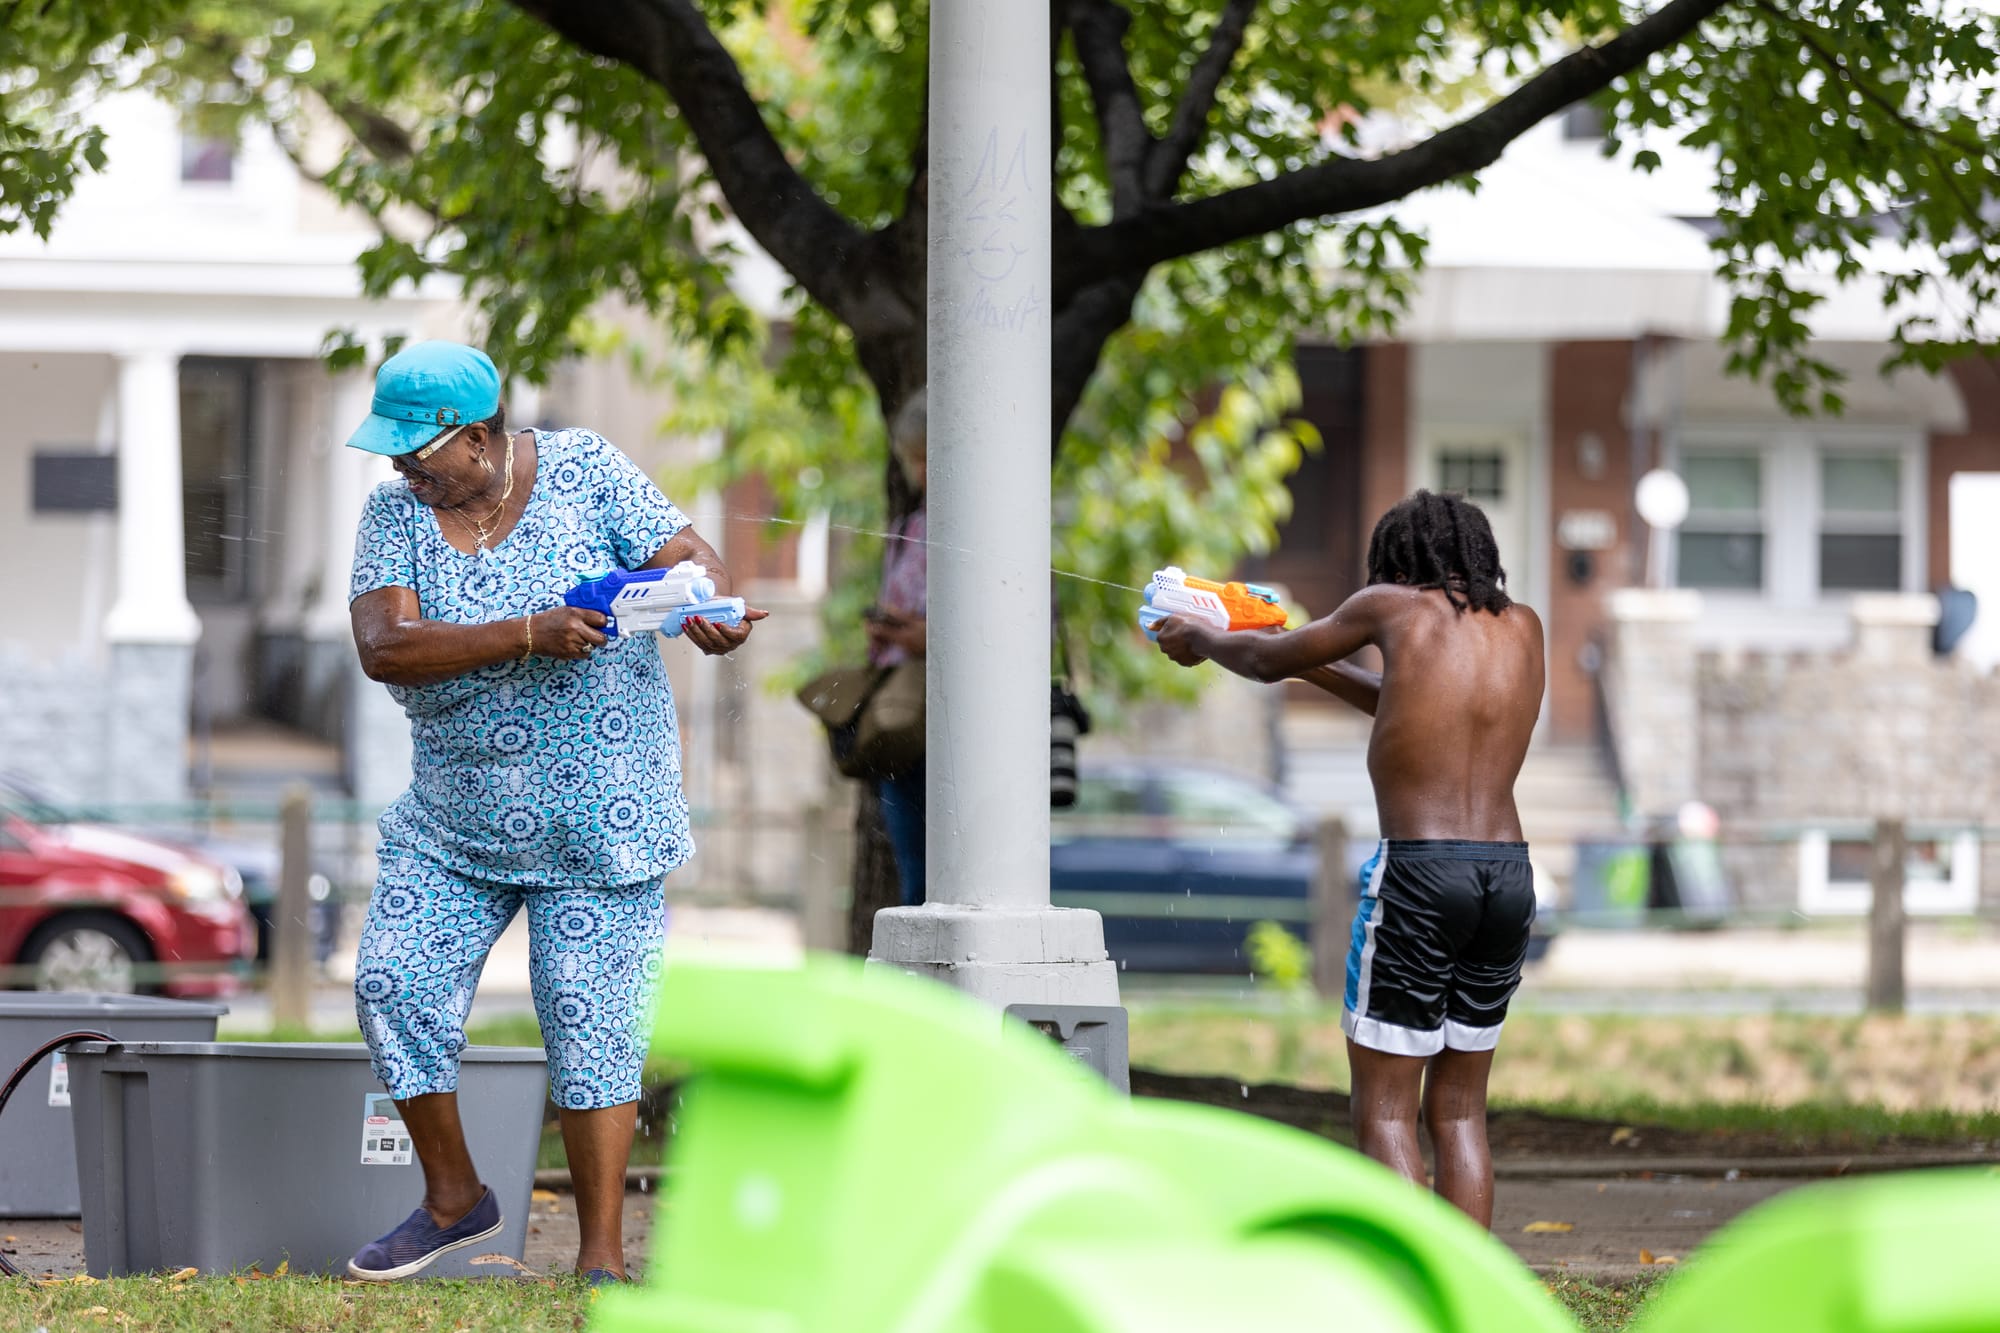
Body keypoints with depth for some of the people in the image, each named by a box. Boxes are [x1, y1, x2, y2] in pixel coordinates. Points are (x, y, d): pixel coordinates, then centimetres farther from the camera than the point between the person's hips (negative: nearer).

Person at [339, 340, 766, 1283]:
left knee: (588, 1018, -4)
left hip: (594, 813, -3)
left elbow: (686, 555, -10)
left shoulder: (584, 470, -7)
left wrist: (706, 610, -36)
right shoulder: (397, 513, -5)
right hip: (453, 819, 3)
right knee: (395, 990, -3)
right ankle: (453, 1198, 19)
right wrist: (529, 637, -31)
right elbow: (383, 648, -20)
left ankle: (601, 1255, 3)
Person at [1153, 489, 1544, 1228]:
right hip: (1508, 874, 5)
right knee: (1458, 1108, 13)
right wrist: (1322, 670, 37)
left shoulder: (1395, 608, 0)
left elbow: (1269, 660, 14)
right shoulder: (1523, 628, 13)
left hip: (1420, 869, -5)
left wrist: (1200, 639, 34)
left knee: (1384, 1110, -1)